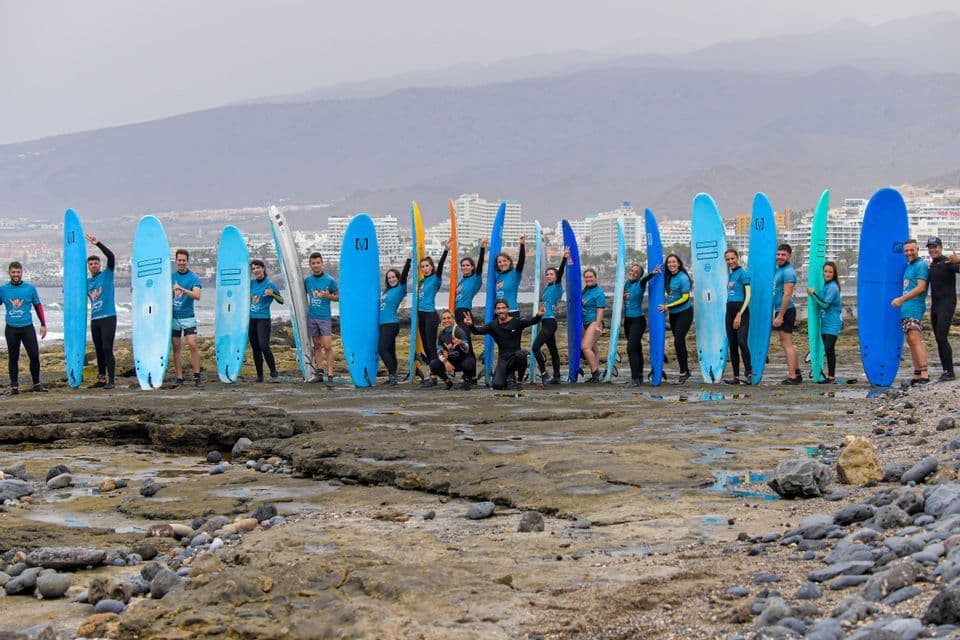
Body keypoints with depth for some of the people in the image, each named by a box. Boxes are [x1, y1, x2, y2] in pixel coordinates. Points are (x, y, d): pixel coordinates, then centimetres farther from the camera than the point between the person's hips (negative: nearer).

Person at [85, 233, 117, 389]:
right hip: (94, 319, 6)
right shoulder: (87, 282, 15)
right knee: (99, 351, 9)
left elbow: (111, 256, -13)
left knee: (107, 349, -11)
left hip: (108, 318, -6)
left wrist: (97, 243, -17)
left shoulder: (107, 274, 0)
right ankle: (101, 379, 16)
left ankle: (111, 381, -9)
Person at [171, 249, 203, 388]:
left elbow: (197, 295, -16)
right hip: (173, 316, 3)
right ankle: (179, 378, 7)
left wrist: (182, 289, -27)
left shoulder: (194, 277, -2)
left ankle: (197, 377, -8)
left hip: (188, 316, -3)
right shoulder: (171, 276, 9)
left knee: (192, 345, -12)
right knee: (176, 347, 3)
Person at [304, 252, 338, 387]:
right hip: (311, 316, 4)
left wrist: (328, 296, -14)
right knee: (317, 345, 8)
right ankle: (319, 373, 12)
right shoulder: (307, 280, 6)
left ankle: (330, 376, -11)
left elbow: (338, 296, 3)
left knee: (327, 346, -9)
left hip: (325, 317, -4)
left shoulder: (330, 280, -3)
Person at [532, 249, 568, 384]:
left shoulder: (557, 287, -9)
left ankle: (543, 374, -16)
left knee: (535, 347, -17)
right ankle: (556, 377, 14)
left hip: (550, 322, -9)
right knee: (553, 350, 11)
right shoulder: (547, 288, 16)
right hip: (545, 322, 9)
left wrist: (565, 258, -30)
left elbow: (560, 273, -21)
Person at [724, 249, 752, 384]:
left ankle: (748, 373, -20)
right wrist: (733, 316, 12)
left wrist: (739, 315, -17)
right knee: (732, 345, 6)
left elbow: (748, 296, -11)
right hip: (729, 311, 8)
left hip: (741, 311, -8)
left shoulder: (742, 273, -5)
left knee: (742, 342, -22)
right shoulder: (730, 275, 17)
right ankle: (736, 377, 9)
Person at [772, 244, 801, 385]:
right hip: (780, 310, 11)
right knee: (787, 344, 16)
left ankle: (792, 377, -7)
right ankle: (797, 373, 23)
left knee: (787, 345, -8)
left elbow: (787, 295, -21)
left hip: (786, 311, -11)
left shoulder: (788, 271, -15)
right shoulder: (778, 269, 17)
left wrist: (780, 316, -23)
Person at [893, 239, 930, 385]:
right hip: (905, 309, 10)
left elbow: (921, 287, -16)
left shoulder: (921, 265, -7)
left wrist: (901, 299, -18)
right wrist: (902, 302, 17)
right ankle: (917, 374, 10)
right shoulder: (908, 266, 21)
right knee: (911, 342, 8)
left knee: (915, 339, -19)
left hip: (915, 308, -10)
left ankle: (924, 374, -24)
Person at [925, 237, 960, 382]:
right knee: (939, 339, 7)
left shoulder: (947, 262, -9)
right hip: (935, 305, 8)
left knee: (942, 337, -16)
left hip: (947, 303, -8)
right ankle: (945, 371, 10)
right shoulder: (931, 265, 16)